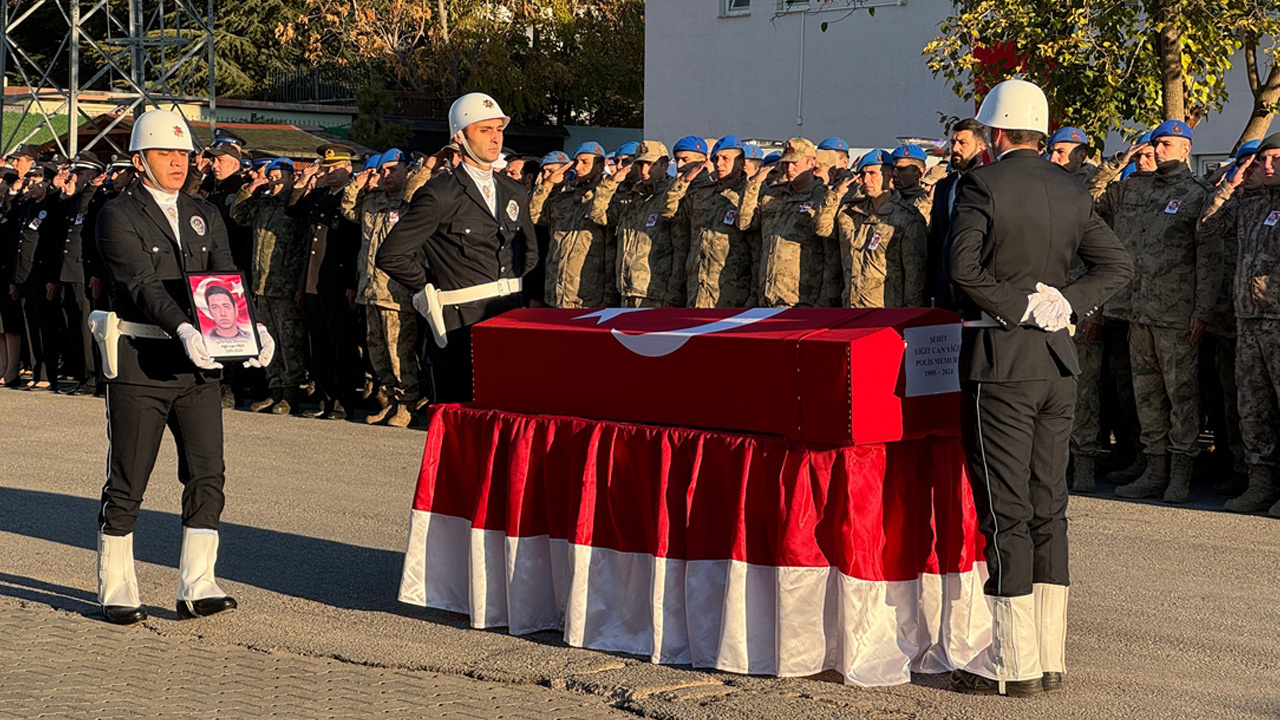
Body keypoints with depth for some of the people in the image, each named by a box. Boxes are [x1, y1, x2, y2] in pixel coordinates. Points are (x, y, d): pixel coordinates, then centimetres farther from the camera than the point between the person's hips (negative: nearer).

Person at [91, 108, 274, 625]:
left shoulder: (204, 217, 16)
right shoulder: (118, 216, -3)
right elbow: (142, 284, -18)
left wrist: (251, 327, -14)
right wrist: (183, 328, -33)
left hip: (197, 362, 5)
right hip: (139, 363, -5)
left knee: (207, 475, -3)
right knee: (127, 482, 2)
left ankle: (197, 588, 2)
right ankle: (116, 591, 13)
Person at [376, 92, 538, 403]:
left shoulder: (515, 193, 13)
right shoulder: (441, 196, -7)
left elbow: (530, 252, 26)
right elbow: (391, 254, -10)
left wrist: (517, 290, 12)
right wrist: (433, 290, -3)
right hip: (460, 327, -6)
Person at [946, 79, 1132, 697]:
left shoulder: (982, 184, -9)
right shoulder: (1070, 191, 10)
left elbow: (963, 265, -21)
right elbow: (1116, 264, 8)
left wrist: (1017, 306, -11)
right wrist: (1063, 302, 1)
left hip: (1000, 360, -6)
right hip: (1057, 358, 6)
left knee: (1006, 513, -3)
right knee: (1048, 508, 11)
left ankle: (1014, 663, 0)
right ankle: (1049, 657, 15)